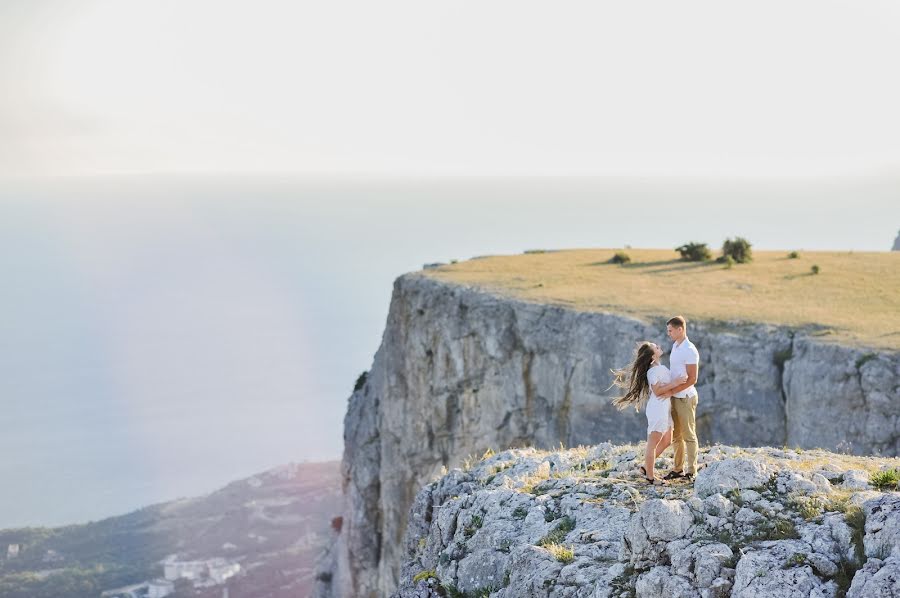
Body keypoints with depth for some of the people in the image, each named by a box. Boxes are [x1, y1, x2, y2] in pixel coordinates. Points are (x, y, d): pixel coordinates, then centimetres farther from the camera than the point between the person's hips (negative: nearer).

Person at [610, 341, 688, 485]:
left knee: (666, 441, 17)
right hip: (657, 409, -10)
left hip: (664, 409, 10)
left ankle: (646, 467, 26)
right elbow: (657, 391, -21)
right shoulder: (653, 371, -18)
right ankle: (650, 476, 7)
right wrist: (673, 384, -23)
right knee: (653, 444, -1)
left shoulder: (660, 367, 10)